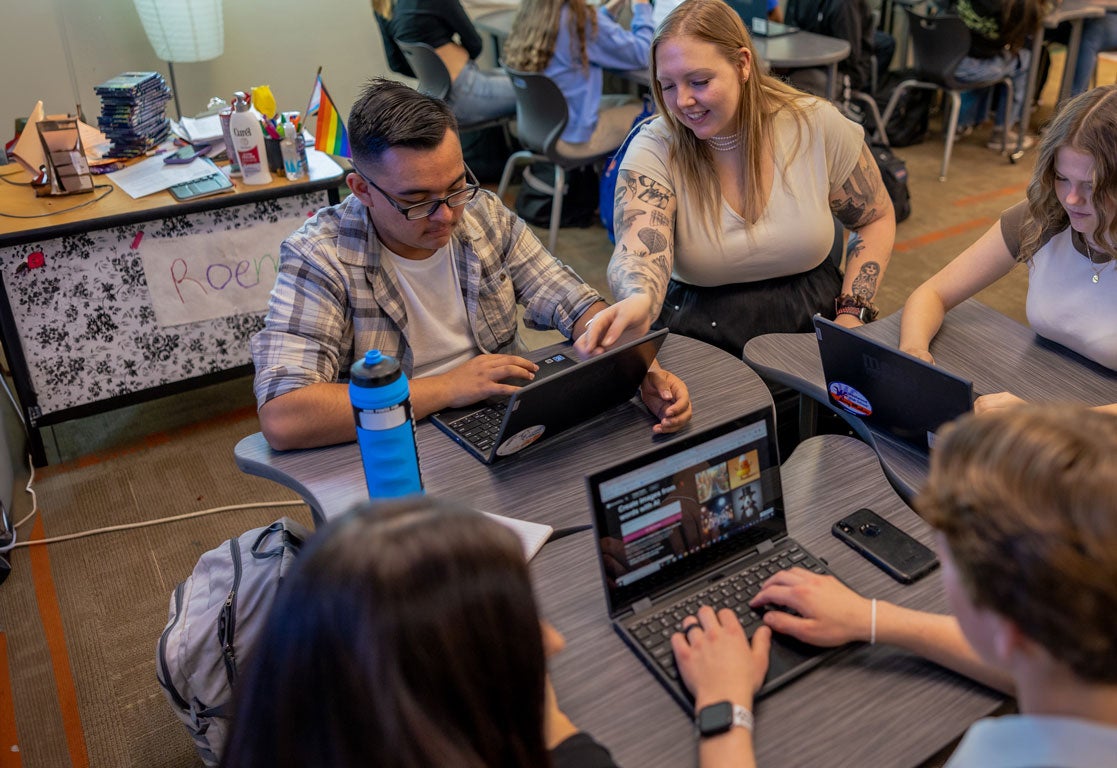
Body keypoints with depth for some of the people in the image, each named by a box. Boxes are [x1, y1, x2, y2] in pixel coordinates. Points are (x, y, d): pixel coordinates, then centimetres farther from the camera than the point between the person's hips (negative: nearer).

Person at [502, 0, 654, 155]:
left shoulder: (529, 17, -1)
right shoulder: (581, 18, -23)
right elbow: (640, 54, -11)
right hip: (573, 139, -8)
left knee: (629, 102, 24)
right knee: (644, 111, 14)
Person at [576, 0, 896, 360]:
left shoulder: (817, 124, -5)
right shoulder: (653, 150, -10)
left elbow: (876, 219, 9)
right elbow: (638, 255, -26)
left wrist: (852, 315, -5)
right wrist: (639, 301, -50)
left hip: (813, 330, 1)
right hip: (698, 341, -1)